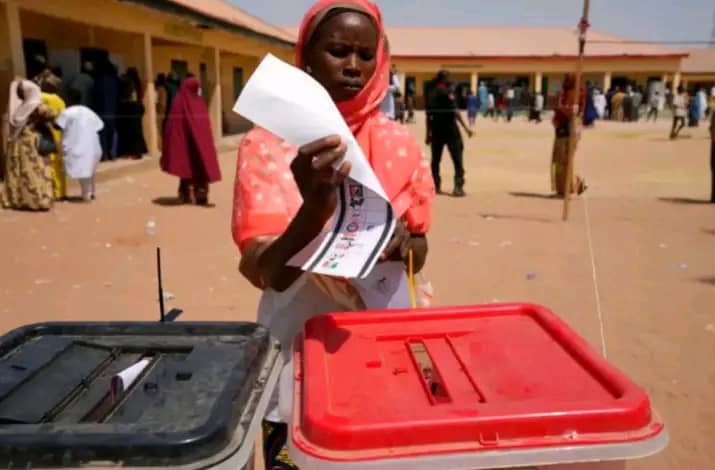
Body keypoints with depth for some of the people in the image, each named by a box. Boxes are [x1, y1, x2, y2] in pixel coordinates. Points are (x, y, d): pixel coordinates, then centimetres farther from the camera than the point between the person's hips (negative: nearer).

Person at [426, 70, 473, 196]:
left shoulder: (432, 94, 10)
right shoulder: (448, 92, -9)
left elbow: (428, 116, 10)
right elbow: (455, 111, -18)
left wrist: (428, 134, 14)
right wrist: (465, 127, -19)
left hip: (436, 131, 6)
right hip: (450, 129, -6)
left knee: (435, 159, 12)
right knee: (457, 159, -2)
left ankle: (436, 186, 15)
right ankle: (458, 187, -8)